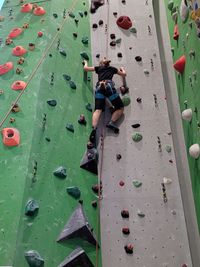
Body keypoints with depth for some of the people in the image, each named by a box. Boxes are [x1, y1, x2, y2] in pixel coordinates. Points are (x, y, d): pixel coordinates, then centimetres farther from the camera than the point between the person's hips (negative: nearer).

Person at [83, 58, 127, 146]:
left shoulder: (98, 68, 28)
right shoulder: (112, 68, 29)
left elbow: (85, 68, 33)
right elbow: (124, 74, 40)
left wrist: (85, 63, 54)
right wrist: (122, 69, 62)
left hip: (99, 87, 1)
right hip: (108, 86, -1)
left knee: (98, 110, -13)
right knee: (120, 108, 9)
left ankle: (94, 128, -36)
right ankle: (111, 122, -13)